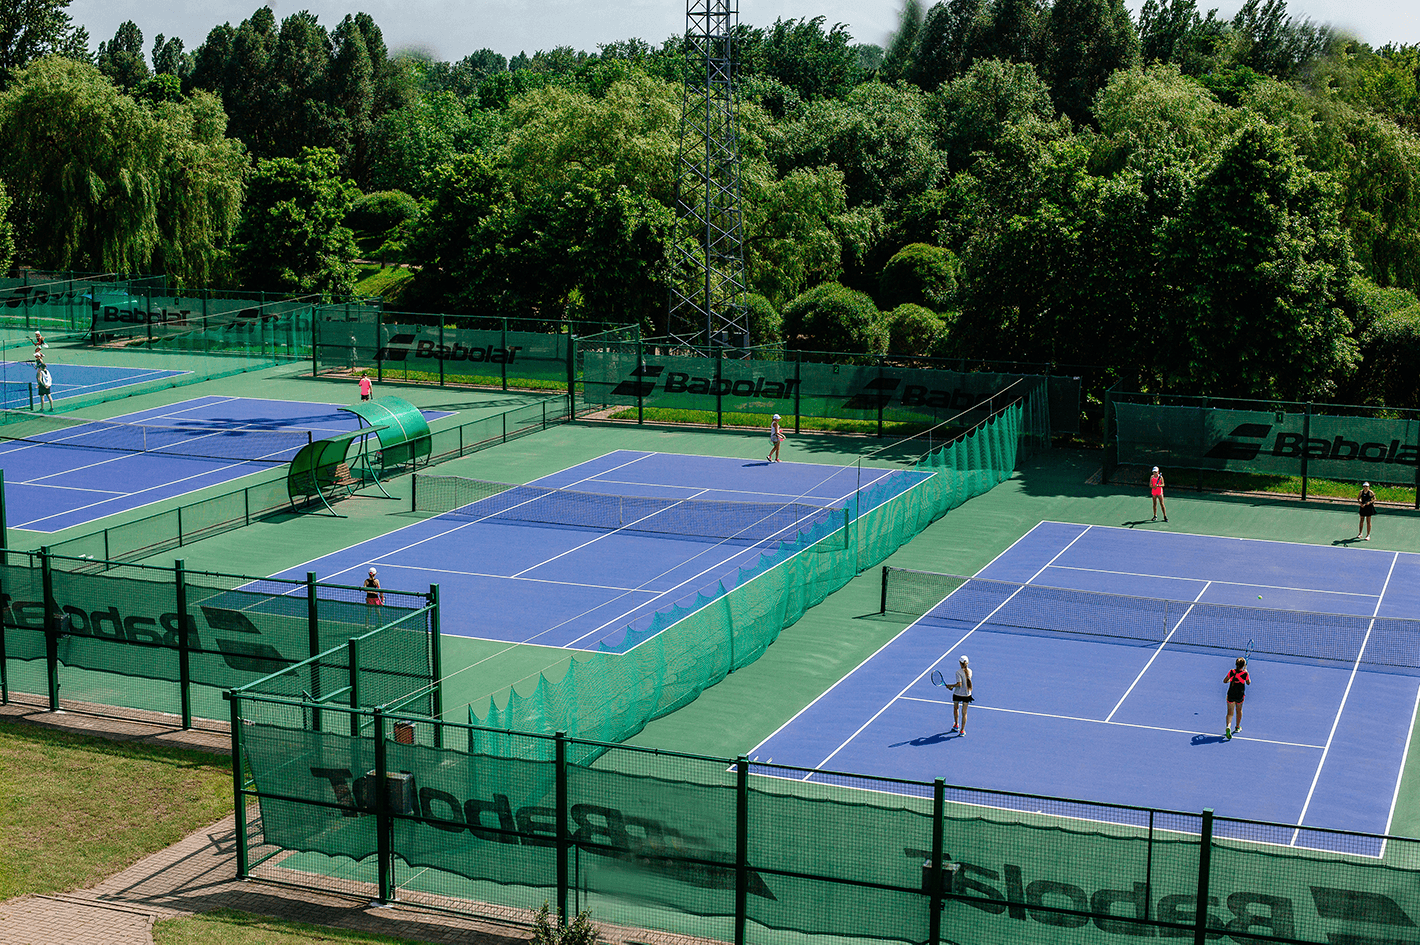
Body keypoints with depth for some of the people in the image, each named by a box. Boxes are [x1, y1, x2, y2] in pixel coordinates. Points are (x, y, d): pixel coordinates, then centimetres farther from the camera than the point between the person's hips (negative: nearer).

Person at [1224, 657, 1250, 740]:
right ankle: (1237, 727, 40)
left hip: (1231, 695, 0)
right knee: (1239, 710, 26)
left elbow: (1225, 681, 1)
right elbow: (1248, 683, 5)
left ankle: (1228, 727, -20)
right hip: (1240, 695, 0)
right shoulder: (1245, 673, -13)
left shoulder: (1231, 671, -10)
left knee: (1230, 713, 6)